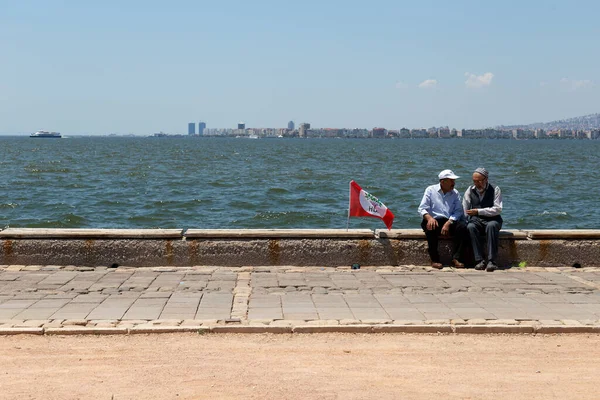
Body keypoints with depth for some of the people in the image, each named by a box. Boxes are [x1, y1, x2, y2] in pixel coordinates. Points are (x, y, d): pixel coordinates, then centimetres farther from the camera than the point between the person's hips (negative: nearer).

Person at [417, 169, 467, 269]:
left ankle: (455, 259, -26)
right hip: (434, 220, -3)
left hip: (450, 221, 3)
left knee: (462, 227, -26)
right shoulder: (430, 190, 5)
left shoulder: (455, 193, 13)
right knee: (430, 227, -36)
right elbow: (422, 209, -2)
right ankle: (435, 260, -26)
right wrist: (429, 218, -25)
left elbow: (458, 211, 1)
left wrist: (448, 223, -18)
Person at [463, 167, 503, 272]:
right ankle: (480, 260, -33)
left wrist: (478, 211, -16)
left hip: (492, 219, -2)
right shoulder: (470, 190, 10)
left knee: (491, 226, -37)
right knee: (471, 227, -32)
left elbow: (497, 209, -10)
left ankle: (491, 261, -38)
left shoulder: (495, 189, 0)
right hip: (476, 220, 2)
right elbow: (464, 208, 8)